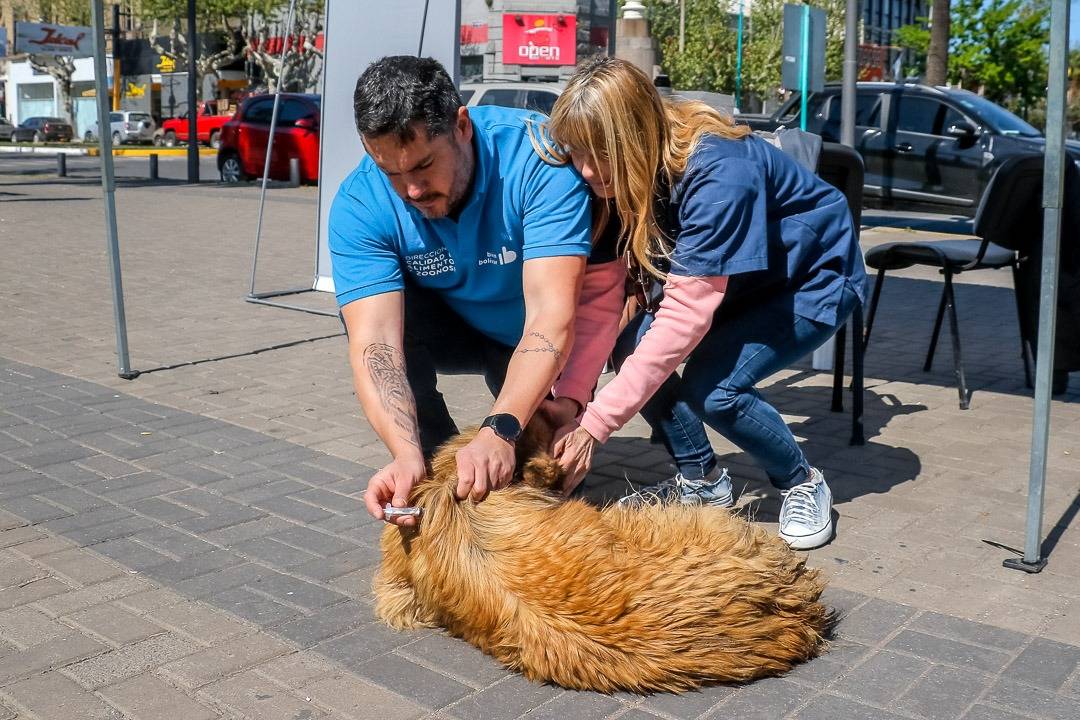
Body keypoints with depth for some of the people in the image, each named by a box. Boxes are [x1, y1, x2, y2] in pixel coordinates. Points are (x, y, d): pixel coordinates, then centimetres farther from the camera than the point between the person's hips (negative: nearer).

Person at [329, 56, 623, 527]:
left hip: (537, 336, -1)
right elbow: (374, 343, -36)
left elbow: (551, 315, -41)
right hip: (453, 325, 2)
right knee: (366, 310, -28)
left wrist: (500, 432, -54)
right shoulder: (360, 206, -26)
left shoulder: (538, 156, -34)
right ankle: (435, 471, -10)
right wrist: (406, 454, -53)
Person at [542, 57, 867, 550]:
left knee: (711, 386, -26)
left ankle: (803, 484, 2)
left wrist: (594, 425, -40)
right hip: (724, 279, 7)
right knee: (635, 347, -15)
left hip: (813, 279, -7)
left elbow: (686, 314, -40)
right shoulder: (620, 179, -16)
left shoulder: (718, 172, -36)